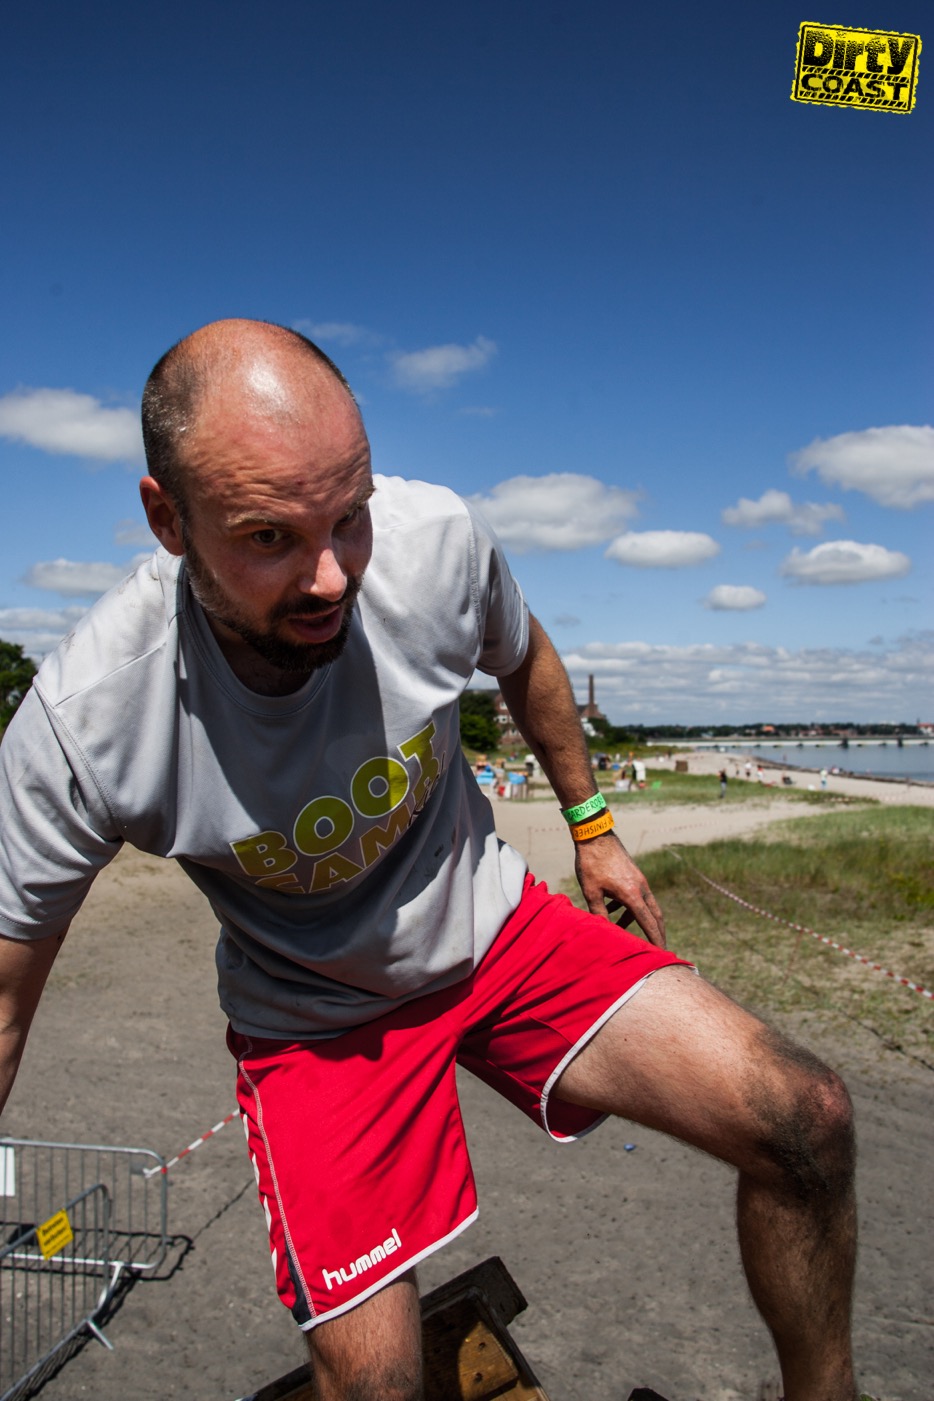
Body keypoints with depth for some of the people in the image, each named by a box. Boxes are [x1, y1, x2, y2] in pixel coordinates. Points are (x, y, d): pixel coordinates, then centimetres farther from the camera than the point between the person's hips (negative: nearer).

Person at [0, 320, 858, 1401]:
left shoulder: (435, 539, -22)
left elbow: (524, 661, 3)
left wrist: (592, 827, 14)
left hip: (494, 929, 2)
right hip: (313, 1015, -1)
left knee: (806, 1124, -12)